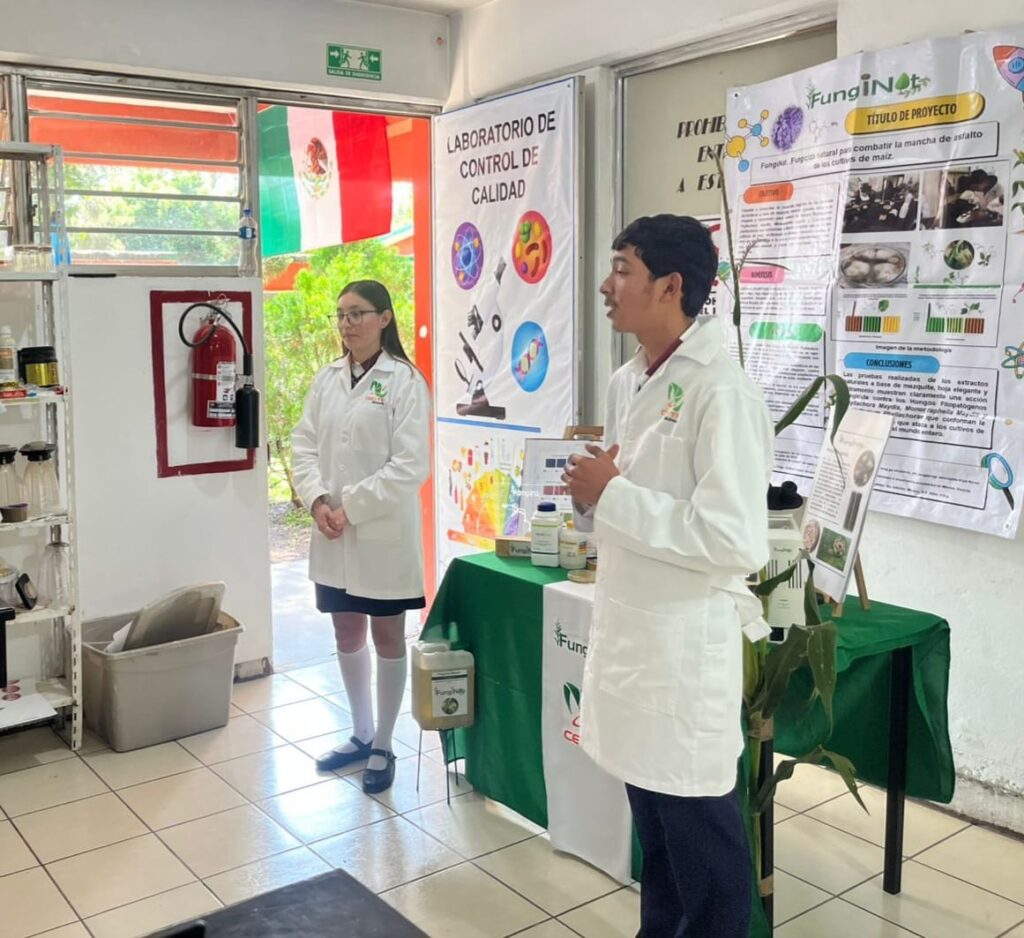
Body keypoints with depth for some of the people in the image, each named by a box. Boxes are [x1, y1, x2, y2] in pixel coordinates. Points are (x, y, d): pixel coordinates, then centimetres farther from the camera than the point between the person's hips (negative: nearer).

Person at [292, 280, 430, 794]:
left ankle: (382, 747, 22)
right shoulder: (326, 378, 7)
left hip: (383, 533, -5)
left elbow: (410, 465, -15)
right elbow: (304, 444, 6)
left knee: (387, 637, 8)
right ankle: (361, 734, 33)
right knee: (347, 635, 15)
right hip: (333, 533, 5)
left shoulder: (404, 381, -9)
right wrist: (317, 501, -11)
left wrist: (350, 508, -16)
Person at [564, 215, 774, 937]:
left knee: (702, 836, 9)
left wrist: (611, 494, -19)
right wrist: (592, 491, -2)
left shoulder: (722, 392, -18)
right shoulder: (627, 382, 9)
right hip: (626, 629, 8)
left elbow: (734, 542, -26)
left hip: (688, 642, -8)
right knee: (653, 820, 22)